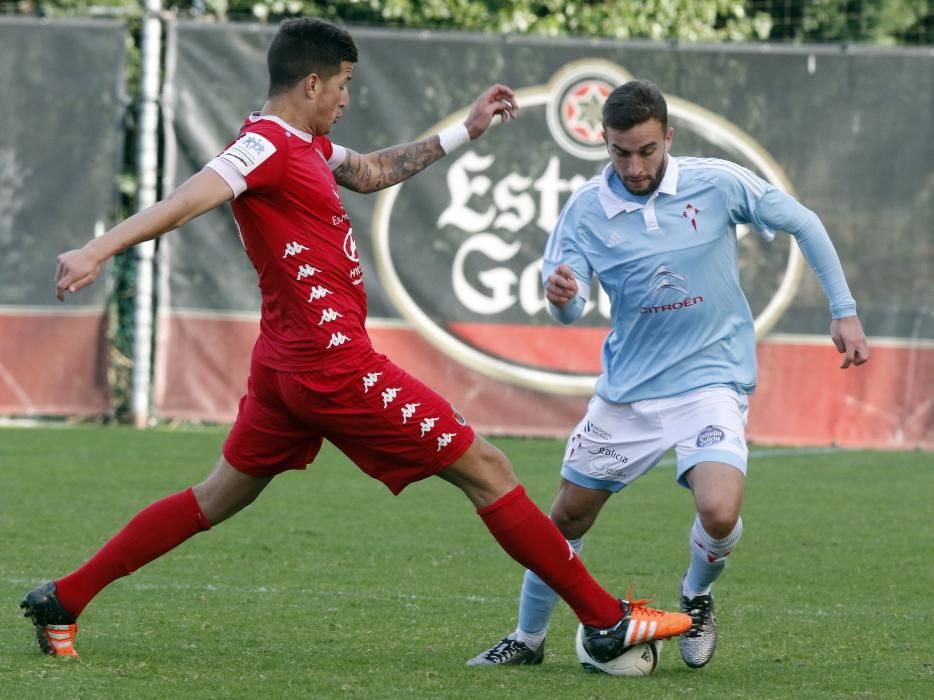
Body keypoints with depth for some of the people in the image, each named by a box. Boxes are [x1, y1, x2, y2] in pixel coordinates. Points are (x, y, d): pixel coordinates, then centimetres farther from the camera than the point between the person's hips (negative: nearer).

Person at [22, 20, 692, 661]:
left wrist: (466, 130, 29)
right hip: (335, 363, -11)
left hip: (287, 364, 11)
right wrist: (98, 251, -41)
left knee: (218, 499, 18)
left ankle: (61, 602, 17)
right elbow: (187, 200, -29)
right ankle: (605, 620, 1)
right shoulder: (268, 145, -16)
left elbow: (374, 172, 31)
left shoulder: (304, 144, 15)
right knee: (485, 470, -3)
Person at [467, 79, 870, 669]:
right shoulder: (585, 211, -7)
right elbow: (570, 310, -13)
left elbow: (803, 224, 1)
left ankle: (697, 597, 9)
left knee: (719, 513, -25)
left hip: (710, 379, -3)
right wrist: (561, 296, -38)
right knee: (568, 516, 8)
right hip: (627, 391, 3)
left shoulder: (719, 184, -11)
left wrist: (845, 311, 0)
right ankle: (528, 639, 30)